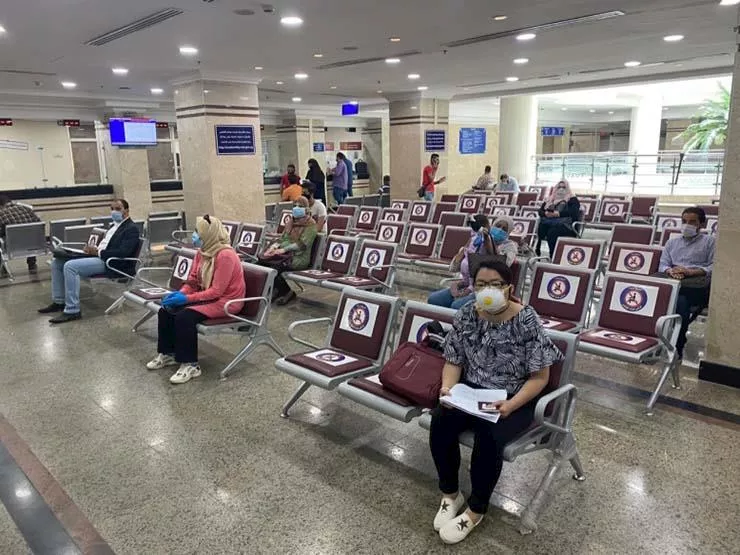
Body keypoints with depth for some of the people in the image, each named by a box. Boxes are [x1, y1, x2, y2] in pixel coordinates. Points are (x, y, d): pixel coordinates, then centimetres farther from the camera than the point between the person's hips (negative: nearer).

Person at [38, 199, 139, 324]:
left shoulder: (131, 229, -9)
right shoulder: (114, 226, 23)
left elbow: (123, 252, -21)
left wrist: (98, 252, -20)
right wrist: (93, 249, 1)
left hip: (110, 263, -10)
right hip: (98, 256, 10)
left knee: (70, 266, -27)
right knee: (57, 262, 6)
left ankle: (72, 310, -23)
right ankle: (59, 302, 11)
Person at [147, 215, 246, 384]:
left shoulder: (225, 255, -23)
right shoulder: (202, 251, 4)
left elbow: (217, 291, -25)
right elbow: (192, 281, 10)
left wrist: (186, 298, -24)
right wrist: (179, 294, -9)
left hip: (226, 301, -9)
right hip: (208, 296, 9)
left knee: (184, 317, -27)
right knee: (166, 310, -4)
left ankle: (190, 365, -15)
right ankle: (168, 353, 12)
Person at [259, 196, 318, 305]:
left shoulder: (311, 225, -4)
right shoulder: (291, 222, 20)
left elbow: (303, 244, -15)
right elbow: (282, 238, 19)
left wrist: (284, 249, -23)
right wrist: (274, 246, -4)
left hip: (299, 257, -7)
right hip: (285, 253, 7)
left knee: (275, 266, -31)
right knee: (262, 260, -19)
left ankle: (288, 292, -7)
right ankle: (276, 289, -4)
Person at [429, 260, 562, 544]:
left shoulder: (527, 321, -16)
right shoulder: (466, 314, -4)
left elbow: (539, 376, -13)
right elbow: (453, 361, 3)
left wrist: (510, 405, -27)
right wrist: (447, 388, -17)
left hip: (515, 397, -4)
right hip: (471, 390, 4)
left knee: (488, 435, -30)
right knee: (440, 420, -22)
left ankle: (476, 510, -5)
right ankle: (450, 494, 1)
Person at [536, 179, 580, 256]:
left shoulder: (572, 199, 11)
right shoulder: (550, 199, 25)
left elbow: (573, 212, -7)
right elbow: (540, 211, 19)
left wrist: (558, 213, -17)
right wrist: (546, 213, -5)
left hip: (564, 224, -4)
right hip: (549, 221, 4)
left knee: (552, 231, -37)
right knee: (540, 227, -31)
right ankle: (536, 253, -34)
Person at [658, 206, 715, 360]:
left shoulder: (709, 241, 19)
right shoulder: (672, 242, 30)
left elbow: (714, 267, 4)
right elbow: (663, 265, 17)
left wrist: (689, 271, -12)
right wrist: (670, 271, -8)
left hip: (696, 286, -3)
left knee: (680, 302, -38)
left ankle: (677, 348, -27)